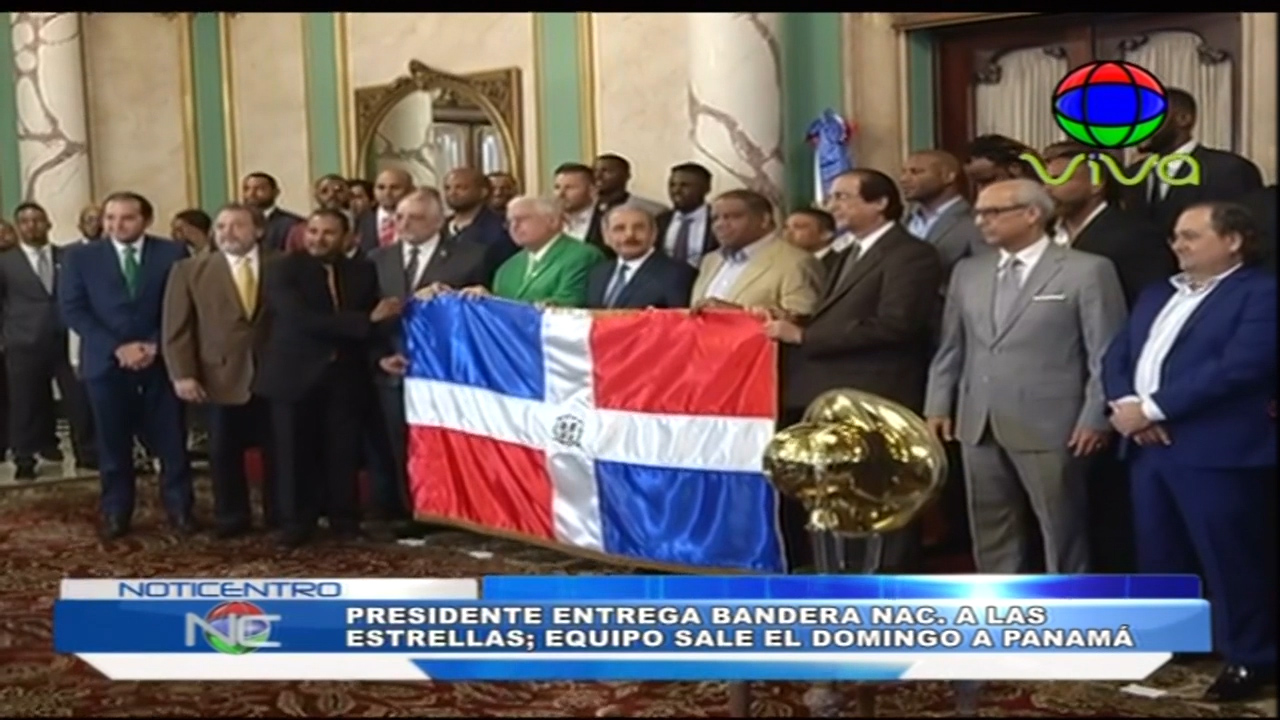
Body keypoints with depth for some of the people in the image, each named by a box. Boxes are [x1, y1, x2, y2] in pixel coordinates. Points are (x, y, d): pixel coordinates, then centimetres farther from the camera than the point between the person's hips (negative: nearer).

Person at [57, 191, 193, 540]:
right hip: (106, 362, 0)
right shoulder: (81, 257, 3)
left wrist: (155, 345, -12)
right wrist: (117, 347, -13)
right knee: (113, 443, 6)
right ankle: (116, 512, 17)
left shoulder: (172, 253, 2)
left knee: (171, 440, 4)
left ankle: (179, 508, 17)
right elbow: (72, 310, -3)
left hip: (161, 359, 0)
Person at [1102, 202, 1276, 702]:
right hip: (1149, 446, 8)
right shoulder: (1157, 295, 19)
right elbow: (1117, 356, 13)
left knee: (1230, 560, 1)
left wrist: (1151, 409, -18)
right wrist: (1126, 405, -10)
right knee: (1158, 553, 15)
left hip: (1214, 451, -7)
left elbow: (1238, 367, -19)